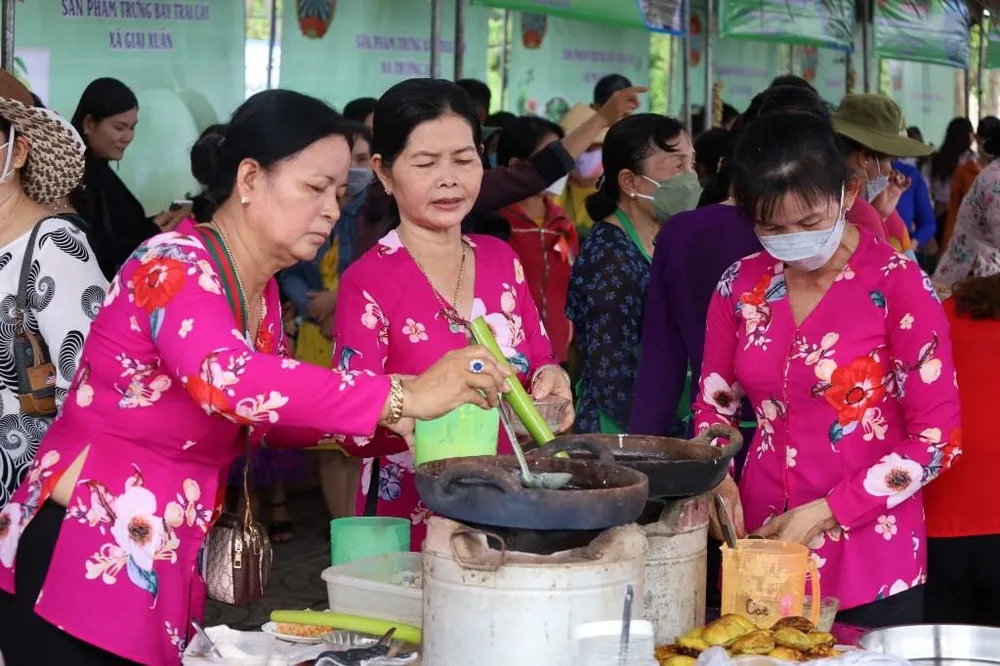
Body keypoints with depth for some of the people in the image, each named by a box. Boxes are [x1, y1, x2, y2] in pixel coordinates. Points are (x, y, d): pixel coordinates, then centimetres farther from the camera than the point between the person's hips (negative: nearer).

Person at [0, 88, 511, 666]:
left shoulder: (261, 291, 8)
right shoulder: (175, 265, -19)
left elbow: (266, 413, 13)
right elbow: (227, 379, -37)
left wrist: (386, 418, -4)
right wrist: (401, 397, -39)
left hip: (163, 568, 8)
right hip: (86, 563, -8)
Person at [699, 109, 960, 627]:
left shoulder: (897, 285, -10)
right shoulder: (741, 286, 3)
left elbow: (937, 440, -10)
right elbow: (712, 405, 14)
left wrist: (826, 512, -16)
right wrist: (717, 480, -6)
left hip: (871, 569, -4)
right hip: (761, 552, 4)